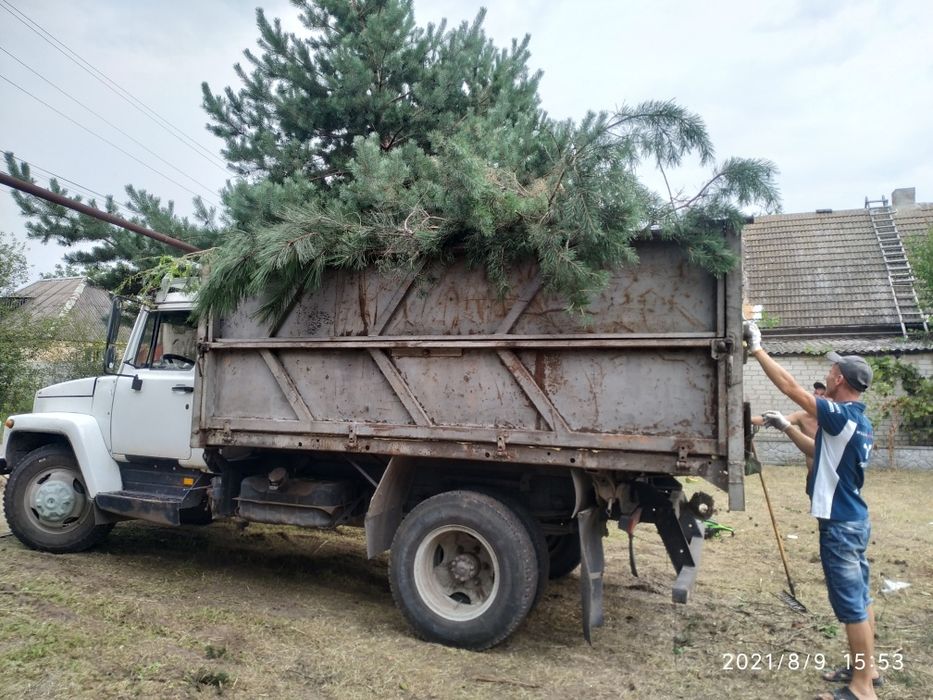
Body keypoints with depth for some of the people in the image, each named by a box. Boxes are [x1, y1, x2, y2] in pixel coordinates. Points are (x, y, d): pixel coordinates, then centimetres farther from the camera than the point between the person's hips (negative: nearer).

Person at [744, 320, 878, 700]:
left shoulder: (842, 416, -21)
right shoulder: (856, 420, 10)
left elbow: (791, 388, -23)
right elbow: (819, 452, 21)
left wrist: (757, 350, -16)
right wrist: (787, 428, 15)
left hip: (840, 524, -10)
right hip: (853, 520, 10)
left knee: (850, 603, -1)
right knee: (858, 597, 19)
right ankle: (866, 667, 32)